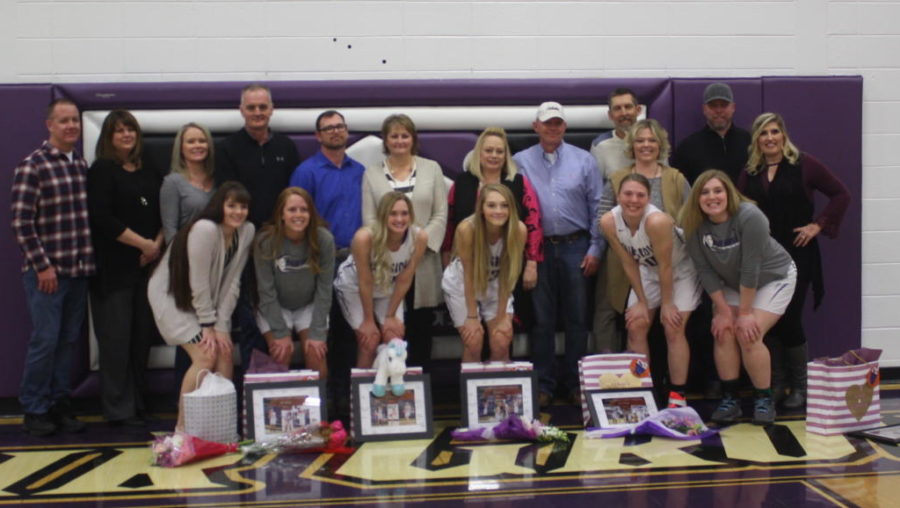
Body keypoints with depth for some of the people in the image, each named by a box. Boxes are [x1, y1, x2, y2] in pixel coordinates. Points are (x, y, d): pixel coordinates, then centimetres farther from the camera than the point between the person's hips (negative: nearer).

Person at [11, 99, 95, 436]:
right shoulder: (32, 166, -8)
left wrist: (90, 259, 10)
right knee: (45, 341, -2)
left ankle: (59, 405, 22)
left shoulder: (83, 165, 11)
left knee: (68, 341, 11)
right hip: (47, 272, -6)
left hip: (79, 271, 6)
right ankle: (34, 410, 13)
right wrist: (42, 265, -13)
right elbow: (21, 222, -11)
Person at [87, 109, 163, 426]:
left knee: (143, 336, 6)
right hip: (114, 267, -5)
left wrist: (158, 244, -3)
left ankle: (136, 402, 17)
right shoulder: (102, 171, -1)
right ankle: (119, 409, 4)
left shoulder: (149, 171, 15)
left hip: (147, 266, 5)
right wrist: (143, 243, -12)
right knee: (116, 338, -4)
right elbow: (102, 218, -11)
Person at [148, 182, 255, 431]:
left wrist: (221, 326, -11)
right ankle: (182, 427, -3)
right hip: (171, 295, -6)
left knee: (225, 353, -7)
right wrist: (208, 326, -18)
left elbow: (232, 282, -7)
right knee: (206, 356, -17)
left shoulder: (247, 231, -8)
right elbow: (198, 282, -25)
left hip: (205, 300, 7)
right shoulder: (205, 230, -28)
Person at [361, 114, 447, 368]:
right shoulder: (372, 173, 9)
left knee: (421, 326, 4)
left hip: (422, 260, 1)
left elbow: (440, 215, 3)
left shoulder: (431, 169, 10)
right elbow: (368, 218, 3)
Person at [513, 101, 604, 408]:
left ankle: (575, 382, 19)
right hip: (537, 248, 0)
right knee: (542, 319, 6)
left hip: (575, 247, 1)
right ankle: (543, 385, 16)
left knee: (577, 318, 7)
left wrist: (595, 249, -1)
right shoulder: (520, 162, 4)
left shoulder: (583, 160, 5)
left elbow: (597, 207, 5)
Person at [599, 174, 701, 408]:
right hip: (648, 271, 5)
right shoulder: (608, 222, -23)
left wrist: (667, 303, -16)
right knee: (635, 328, 1)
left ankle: (678, 396, 1)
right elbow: (629, 264, -12)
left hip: (681, 270, -5)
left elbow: (666, 266, -27)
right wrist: (642, 301, -7)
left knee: (673, 330, -11)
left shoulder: (657, 221, -39)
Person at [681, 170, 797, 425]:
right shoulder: (694, 225, -18)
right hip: (732, 283, 4)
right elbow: (705, 270, -13)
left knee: (749, 335, -17)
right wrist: (723, 311, -13)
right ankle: (729, 399, 2)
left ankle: (764, 399, 0)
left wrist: (745, 313, -23)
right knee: (723, 333, -11)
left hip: (773, 278, -4)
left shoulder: (749, 217, -31)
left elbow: (750, 269, -28)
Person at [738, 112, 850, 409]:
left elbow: (841, 194, -1)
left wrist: (818, 225, -8)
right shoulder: (750, 173, 7)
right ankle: (773, 384, 19)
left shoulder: (803, 165, -3)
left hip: (796, 254, -3)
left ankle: (800, 386, 17)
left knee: (789, 320, -3)